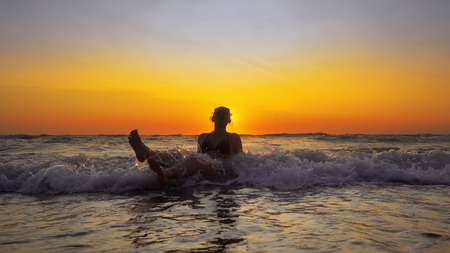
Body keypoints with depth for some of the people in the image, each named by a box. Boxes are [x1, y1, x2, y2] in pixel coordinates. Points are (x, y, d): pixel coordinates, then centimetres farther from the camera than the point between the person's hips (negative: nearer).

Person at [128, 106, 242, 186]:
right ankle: (145, 152, -57)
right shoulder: (203, 137, 29)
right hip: (200, 170, 5)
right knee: (175, 157, -25)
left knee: (193, 159, -37)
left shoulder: (234, 138, 19)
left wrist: (221, 156, -4)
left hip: (220, 171, -4)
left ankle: (165, 174, -68)